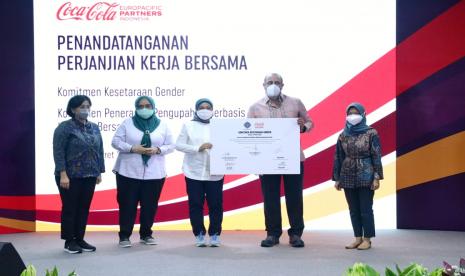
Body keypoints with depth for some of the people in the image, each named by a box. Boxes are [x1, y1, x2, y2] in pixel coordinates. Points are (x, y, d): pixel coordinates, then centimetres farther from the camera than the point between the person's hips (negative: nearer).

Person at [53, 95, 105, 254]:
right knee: (69, 208, 3)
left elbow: (99, 151, 14)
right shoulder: (65, 127, -6)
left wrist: (100, 172, 10)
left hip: (89, 176, 5)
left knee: (84, 208, 9)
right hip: (71, 176, -5)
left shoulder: (94, 128, 11)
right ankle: (69, 242, 12)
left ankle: (80, 239, 20)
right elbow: (58, 152, -11)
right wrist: (63, 174, -18)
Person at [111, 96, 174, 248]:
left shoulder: (162, 125, 7)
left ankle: (146, 234, 22)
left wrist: (157, 150, -13)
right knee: (128, 205, 0)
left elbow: (170, 146, 6)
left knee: (150, 205, 7)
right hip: (129, 172, -2)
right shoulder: (127, 123, 2)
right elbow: (116, 141, -1)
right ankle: (124, 236, 9)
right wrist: (132, 148, -16)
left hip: (154, 173, 2)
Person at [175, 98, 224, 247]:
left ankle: (214, 234, 15)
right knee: (196, 205, 3)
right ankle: (199, 234, 14)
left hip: (214, 173, 0)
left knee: (215, 205, 2)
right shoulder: (188, 125, 6)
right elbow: (179, 145, -2)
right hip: (194, 173, 0)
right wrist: (198, 148, -13)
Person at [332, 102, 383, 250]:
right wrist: (337, 178, 7)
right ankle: (358, 238, 17)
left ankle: (367, 239, 10)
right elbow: (338, 158, 9)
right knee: (353, 210, 9)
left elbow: (376, 156, -5)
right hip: (348, 178, 4)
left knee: (366, 209, 0)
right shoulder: (343, 135, 6)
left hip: (366, 177, -4)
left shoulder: (371, 133, -4)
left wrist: (377, 177, -10)